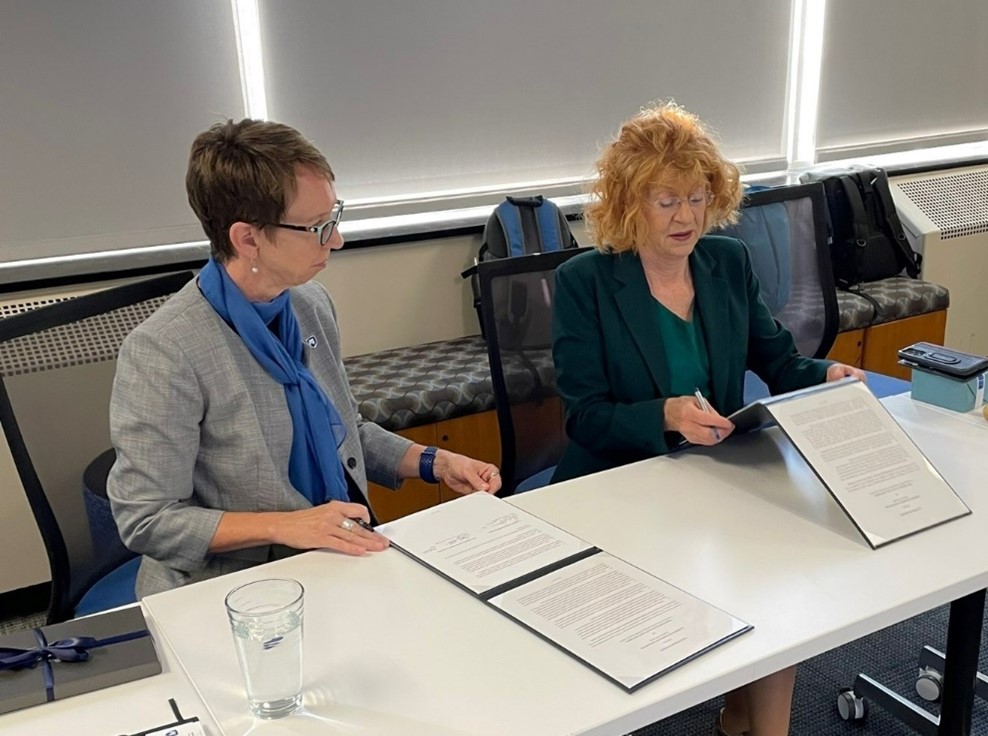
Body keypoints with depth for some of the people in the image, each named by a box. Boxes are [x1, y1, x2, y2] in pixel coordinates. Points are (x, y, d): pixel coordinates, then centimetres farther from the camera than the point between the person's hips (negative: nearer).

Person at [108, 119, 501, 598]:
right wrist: (284, 526, -23)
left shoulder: (313, 305, 2)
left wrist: (434, 463, 3)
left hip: (344, 556, 7)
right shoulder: (161, 354, -20)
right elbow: (146, 520, -15)